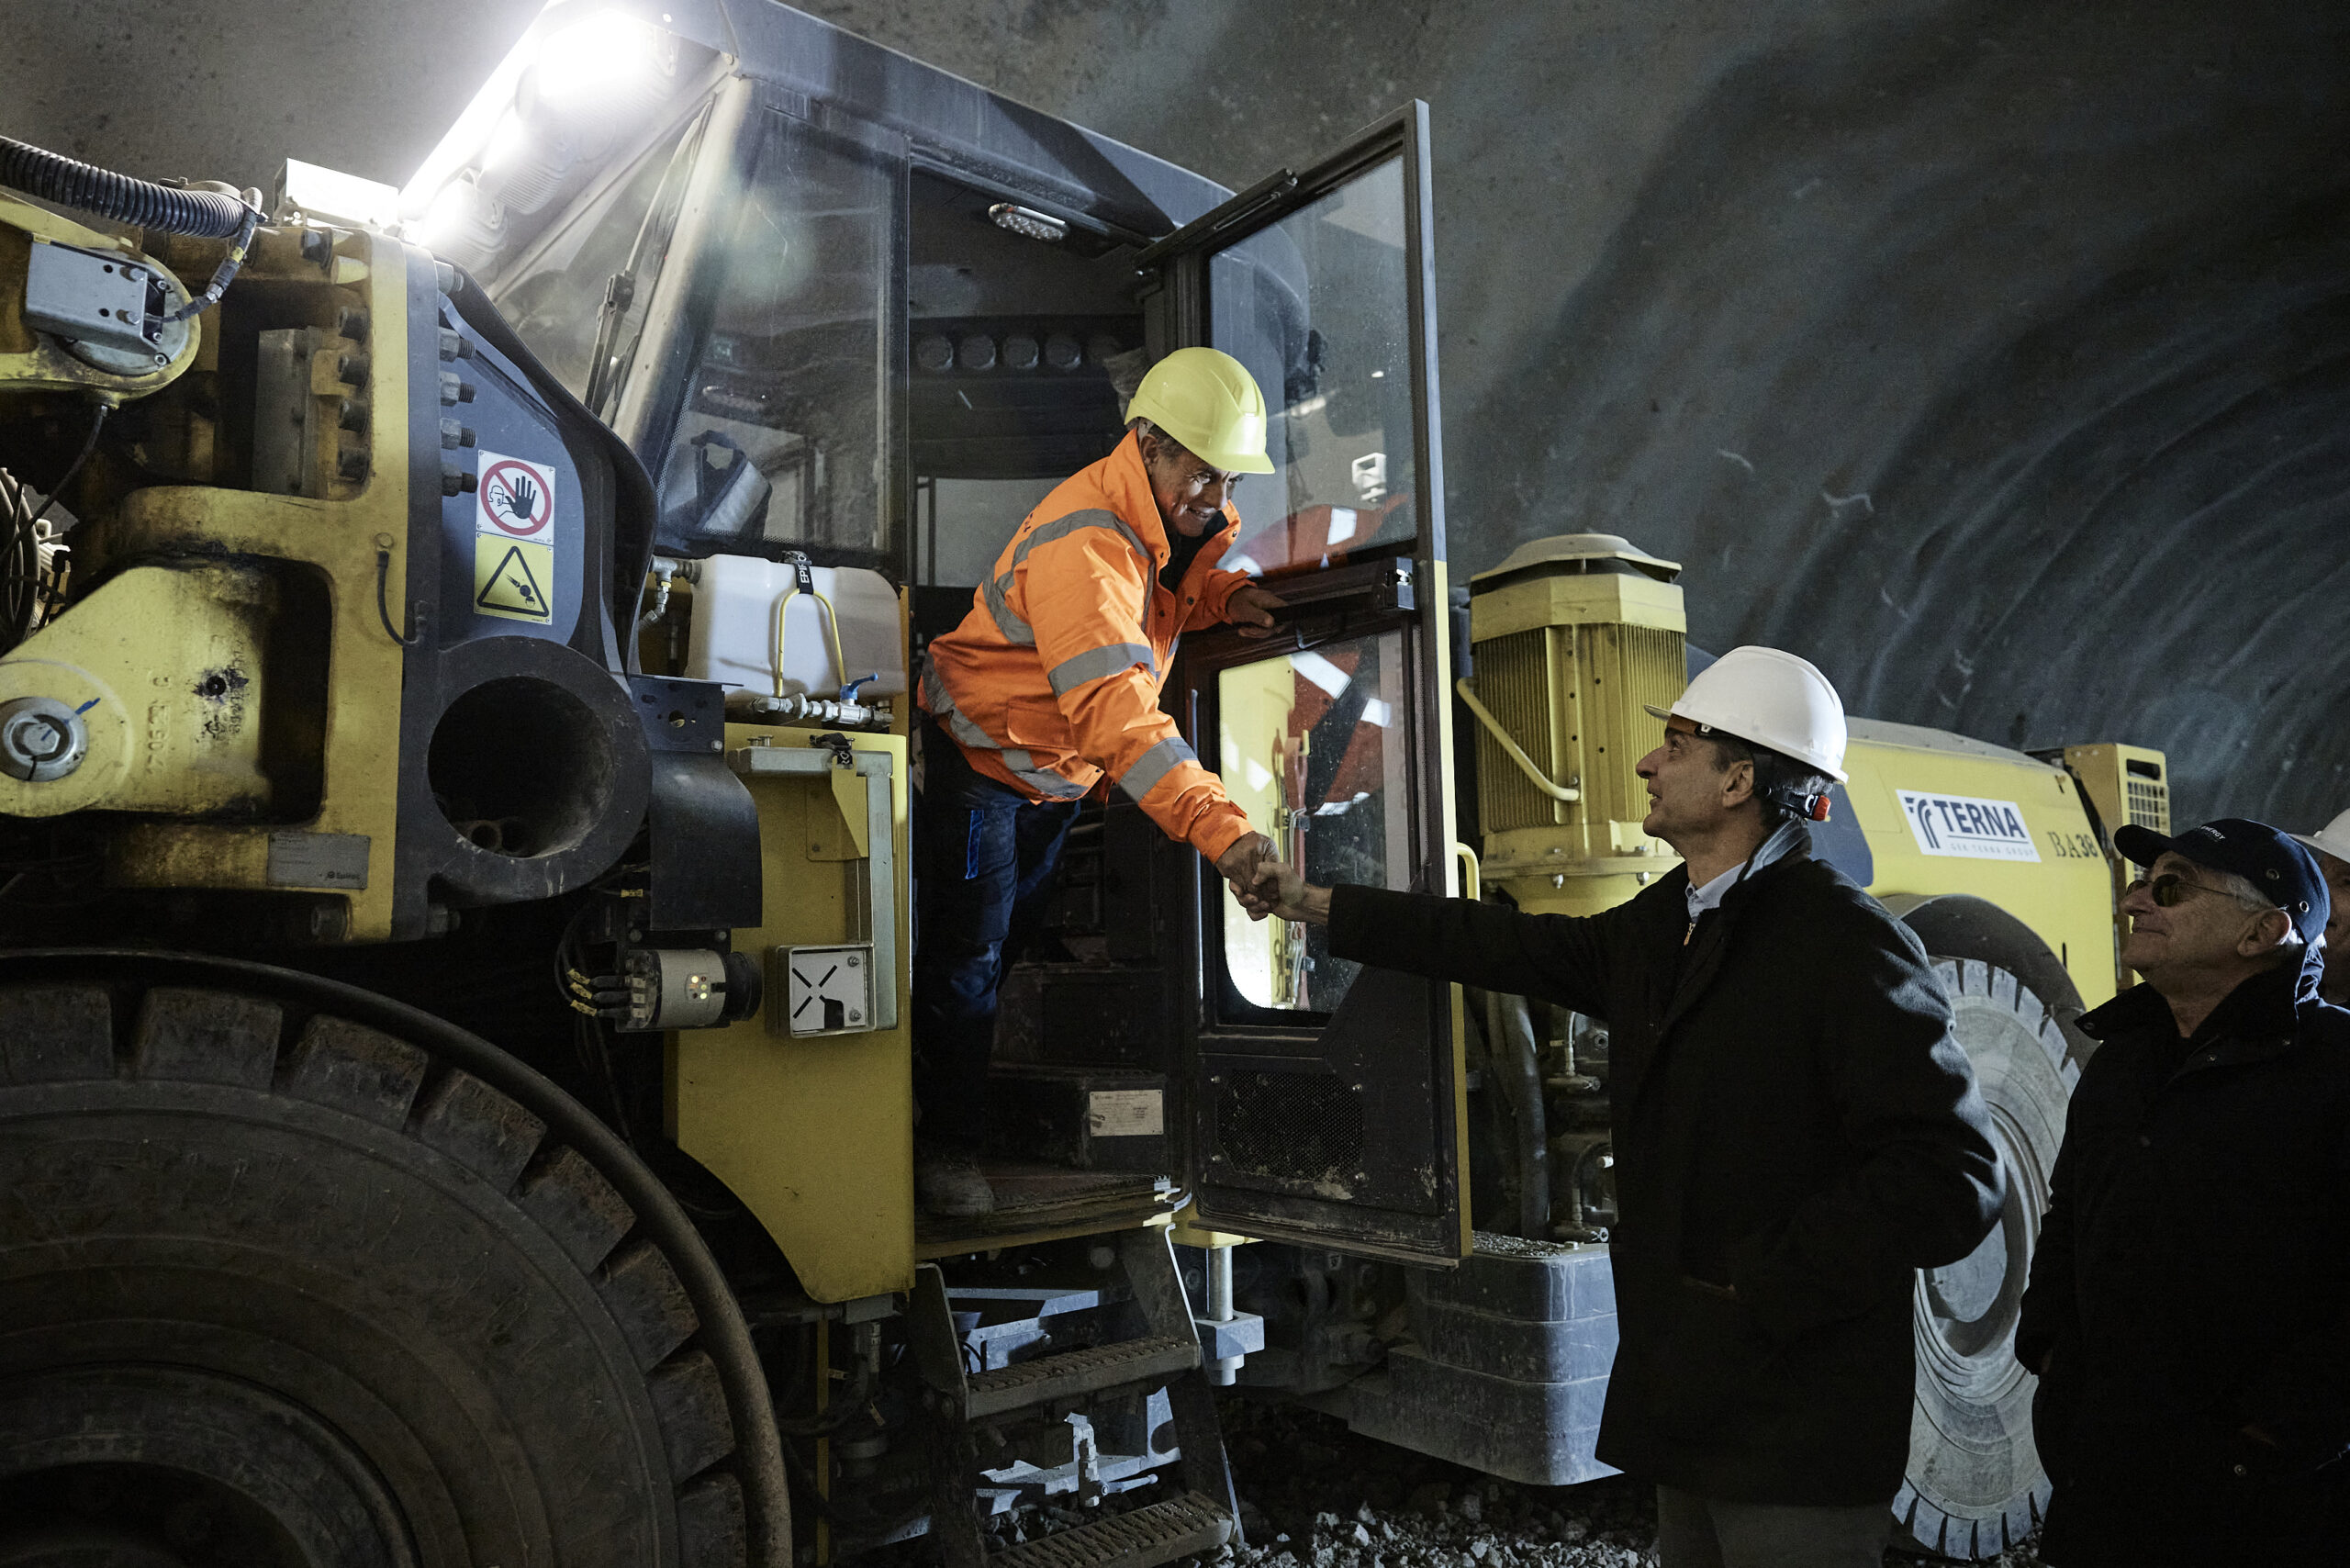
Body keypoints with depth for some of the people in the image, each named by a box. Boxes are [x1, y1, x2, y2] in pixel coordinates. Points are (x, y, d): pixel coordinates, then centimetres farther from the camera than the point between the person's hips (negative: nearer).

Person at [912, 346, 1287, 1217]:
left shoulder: (1177, 518, -8)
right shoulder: (1085, 546, -37)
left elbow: (1170, 587, 15)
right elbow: (1119, 718, -48)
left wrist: (1225, 597, -10)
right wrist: (1221, 829, -57)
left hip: (1057, 772, 9)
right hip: (980, 757, -9)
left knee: (1016, 938, 22)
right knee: (965, 958, 1)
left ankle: (983, 1093, 42)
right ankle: (947, 1146, 19)